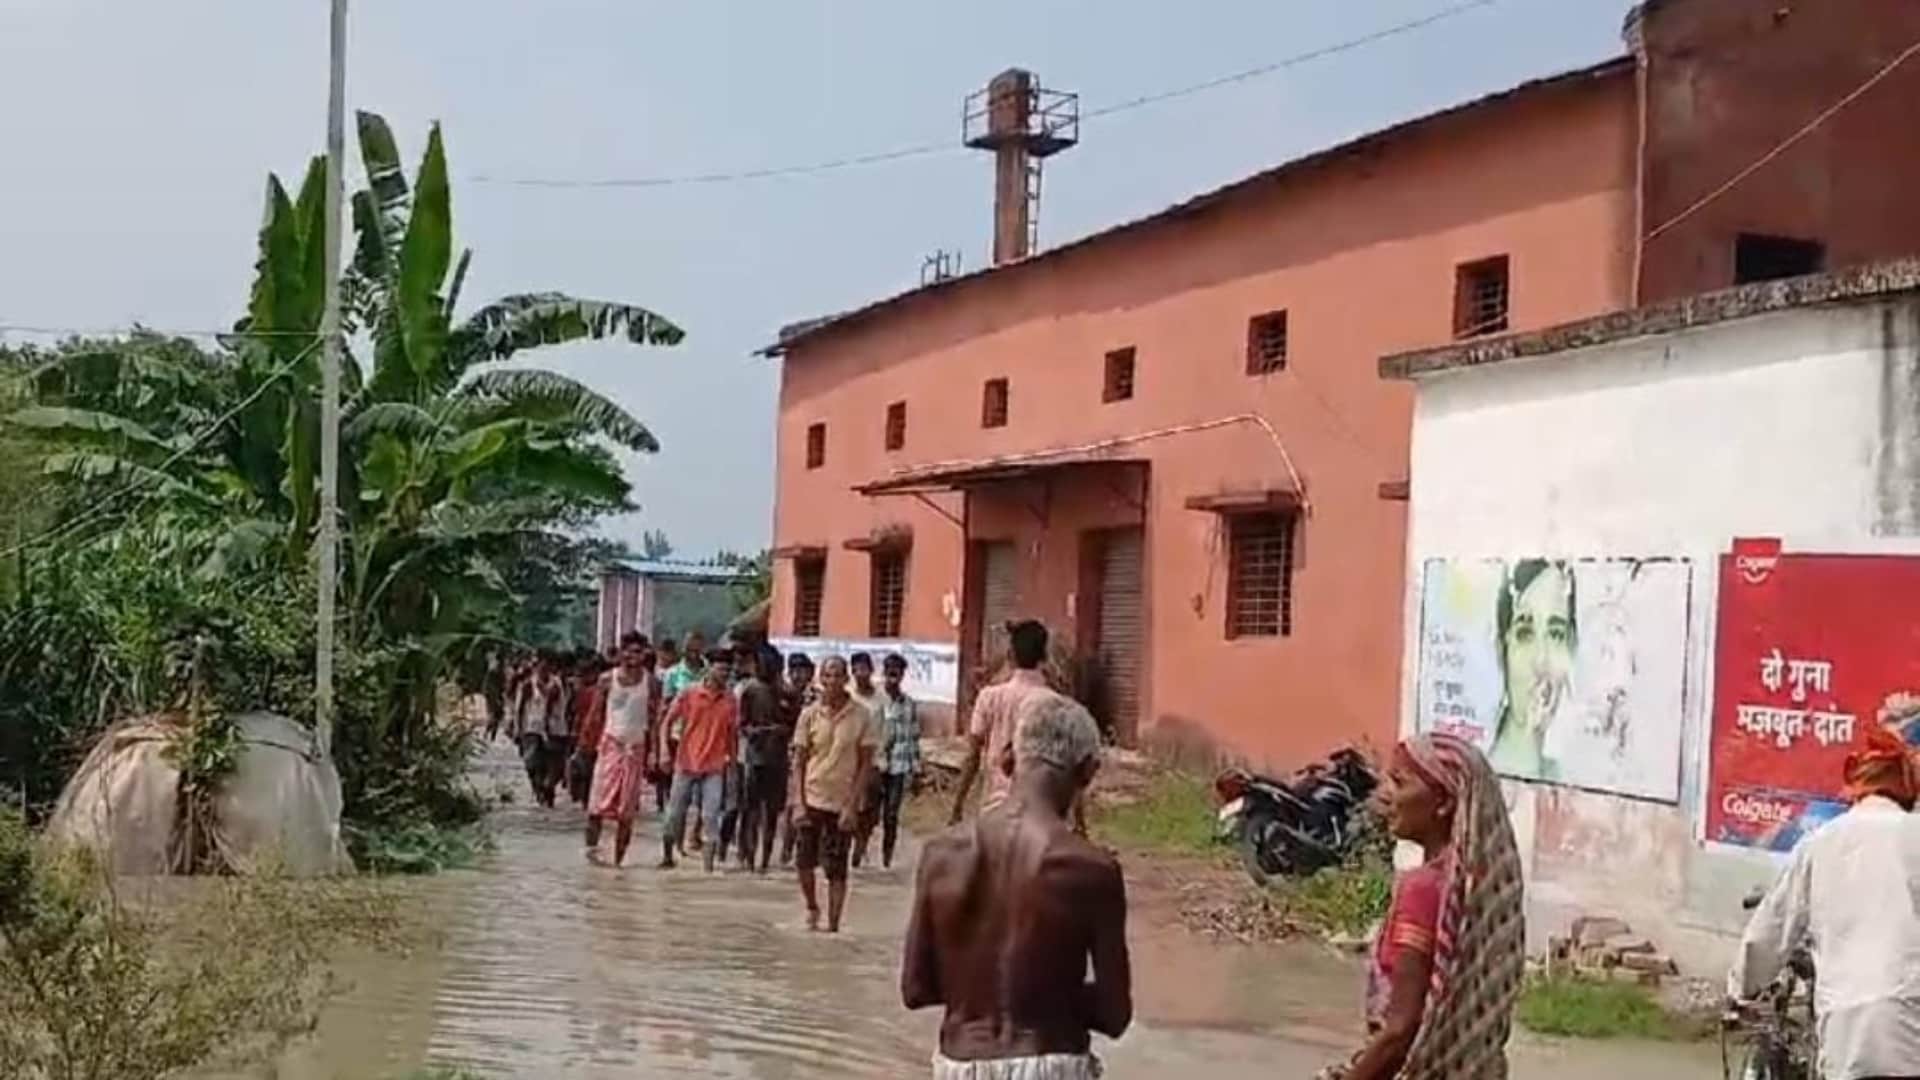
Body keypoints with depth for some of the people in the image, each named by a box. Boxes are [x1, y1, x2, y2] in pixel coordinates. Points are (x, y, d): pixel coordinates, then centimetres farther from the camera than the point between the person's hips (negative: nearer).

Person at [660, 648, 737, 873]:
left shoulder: (730, 699, 1)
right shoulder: (689, 693, -4)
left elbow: (733, 731, 8)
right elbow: (668, 721, 2)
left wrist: (730, 757, 4)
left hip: (714, 766, 1)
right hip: (686, 763, 0)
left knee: (711, 816, -5)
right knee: (675, 813, 9)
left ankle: (709, 863, -1)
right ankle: (667, 856, 26)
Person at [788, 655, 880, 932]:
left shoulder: (861, 716, -6)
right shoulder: (810, 714, -1)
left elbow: (866, 764, -4)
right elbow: (799, 762, 2)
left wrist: (852, 806, -10)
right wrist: (797, 803, -6)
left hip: (842, 804, -2)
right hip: (810, 799, 2)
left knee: (836, 869, 1)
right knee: (804, 861, 4)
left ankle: (833, 927, 11)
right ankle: (811, 909, 30)